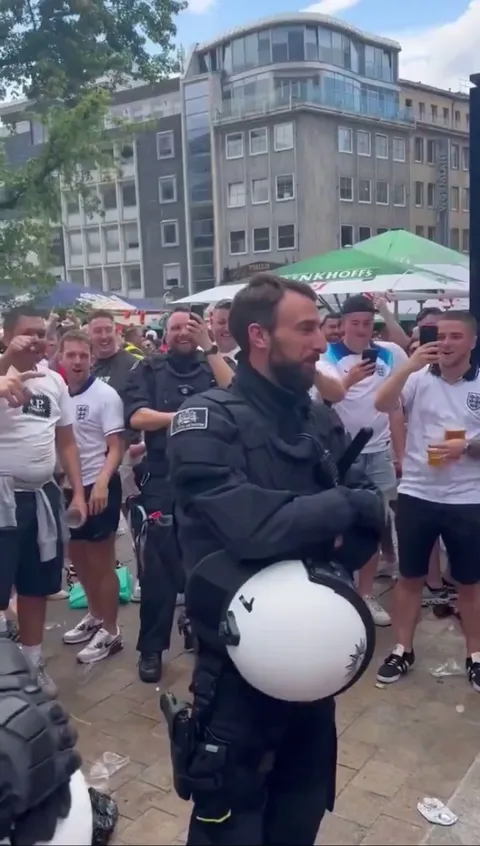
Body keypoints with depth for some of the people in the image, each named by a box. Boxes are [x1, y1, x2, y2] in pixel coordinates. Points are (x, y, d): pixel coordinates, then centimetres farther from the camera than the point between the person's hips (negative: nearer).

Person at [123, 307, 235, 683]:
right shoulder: (149, 370, 4)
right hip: (162, 482, -1)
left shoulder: (211, 366, 6)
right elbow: (137, 416, -9)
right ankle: (151, 648, 17)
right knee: (159, 566, 2)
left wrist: (209, 346, -13)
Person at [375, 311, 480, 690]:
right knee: (410, 576, 12)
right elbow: (382, 403, -16)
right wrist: (410, 364, -24)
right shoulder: (419, 377, -2)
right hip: (416, 494, 0)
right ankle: (403, 650, 27)